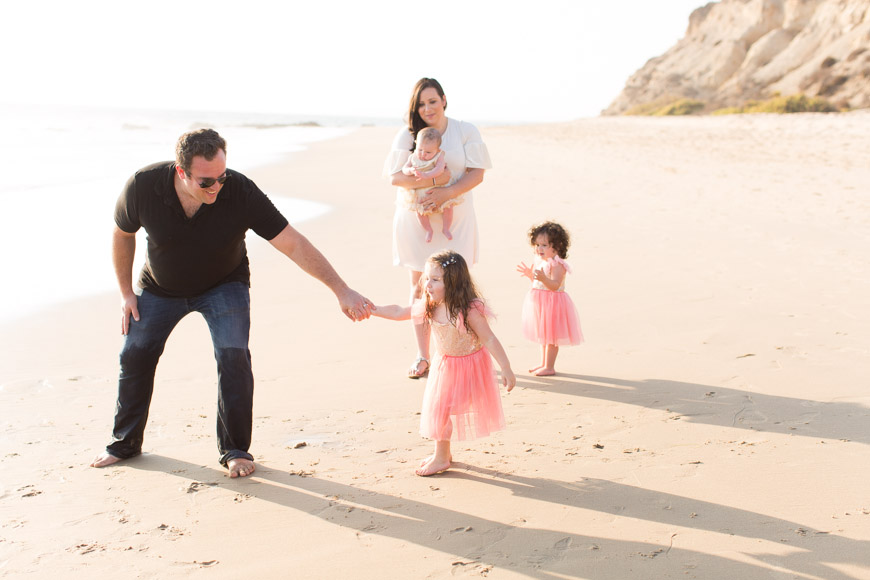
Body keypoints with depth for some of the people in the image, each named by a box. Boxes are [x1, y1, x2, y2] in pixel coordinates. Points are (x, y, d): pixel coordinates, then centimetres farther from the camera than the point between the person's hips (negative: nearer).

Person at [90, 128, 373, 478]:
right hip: (161, 288, 2)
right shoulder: (143, 187, -28)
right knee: (135, 356, 6)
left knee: (233, 356, -19)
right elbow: (122, 234, -6)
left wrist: (341, 290, -37)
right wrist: (126, 292, -3)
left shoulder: (240, 192, -33)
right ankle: (125, 443, 29)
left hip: (223, 285, -2)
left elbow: (293, 244, -32)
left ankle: (235, 450, -2)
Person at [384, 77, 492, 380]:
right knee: (420, 286, 4)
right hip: (415, 218, 1)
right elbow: (395, 177, -4)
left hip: (455, 218, -1)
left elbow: (477, 173, -5)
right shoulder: (407, 135, 3)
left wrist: (447, 192, -21)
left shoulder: (465, 131, 3)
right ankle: (422, 356, 12)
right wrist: (431, 179, -21)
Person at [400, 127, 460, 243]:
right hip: (421, 193, 2)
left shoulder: (439, 156, -13)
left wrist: (426, 176, -40)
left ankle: (445, 229, 10)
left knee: (448, 206, -13)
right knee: (419, 210, -11)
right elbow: (404, 169, -6)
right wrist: (410, 170, -30)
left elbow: (439, 169, -27)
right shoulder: (413, 157, -2)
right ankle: (428, 230, 13)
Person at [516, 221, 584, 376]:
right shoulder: (540, 261, 9)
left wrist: (543, 278, -43)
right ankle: (543, 363, 30)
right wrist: (529, 274, 9)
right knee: (543, 335, 18)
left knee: (551, 336, -1)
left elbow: (555, 285, -29)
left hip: (552, 303, -9)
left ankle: (549, 367, 7)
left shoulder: (557, 265, -19)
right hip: (540, 302, 9)